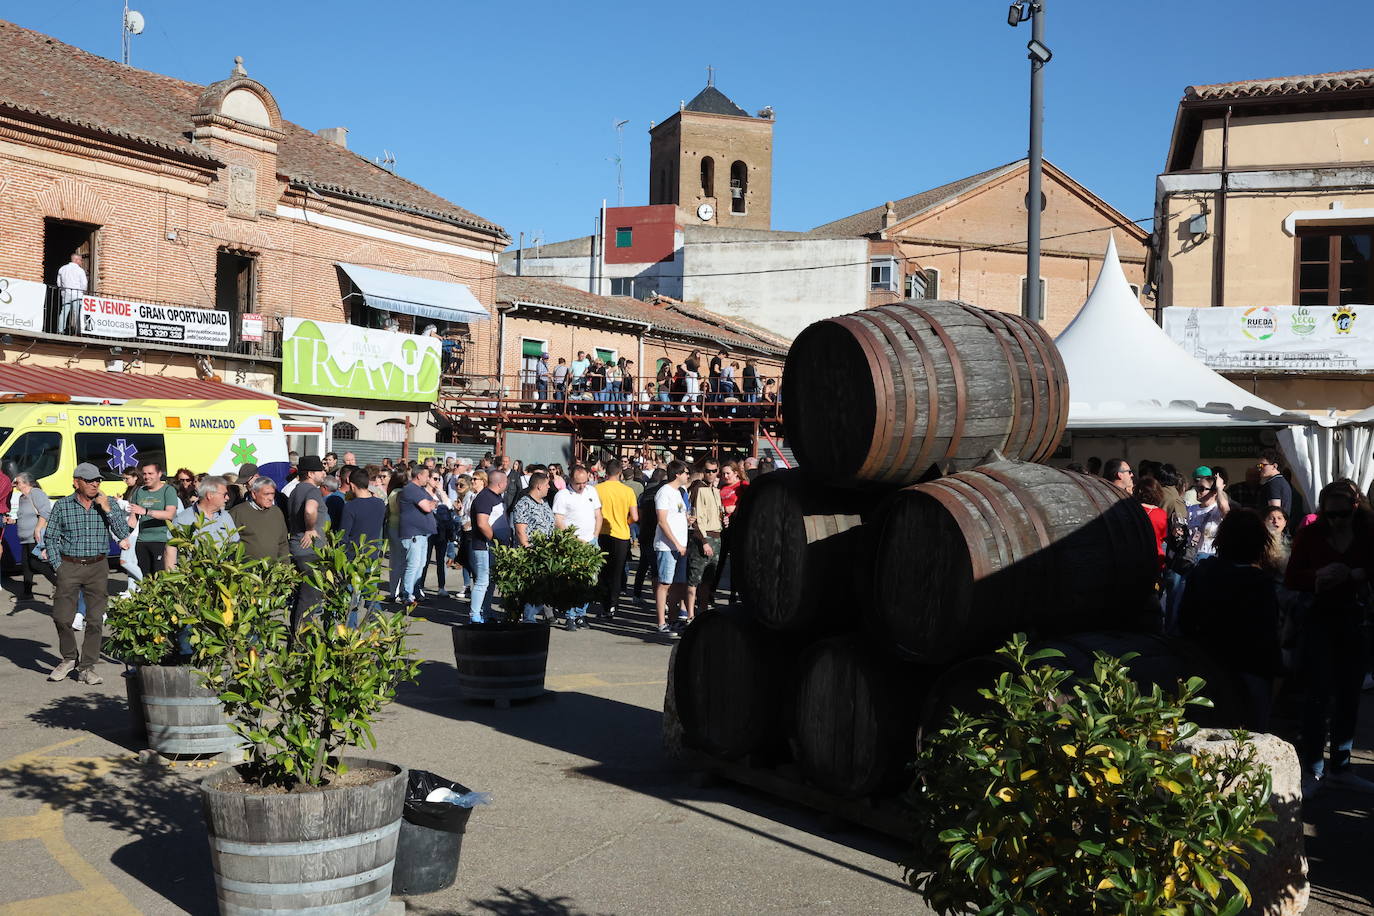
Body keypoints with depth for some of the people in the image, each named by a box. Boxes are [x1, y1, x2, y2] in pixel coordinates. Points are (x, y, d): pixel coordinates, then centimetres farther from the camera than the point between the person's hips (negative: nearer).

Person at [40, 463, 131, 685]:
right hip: (69, 566, 0)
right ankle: (69, 658, 21)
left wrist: (107, 509, -12)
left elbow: (124, 534, -4)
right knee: (62, 617, -3)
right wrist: (58, 567, 0)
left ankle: (87, 667, 8)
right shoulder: (62, 506, 2)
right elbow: (50, 538, 8)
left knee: (95, 620, -1)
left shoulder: (107, 504, 4)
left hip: (98, 567, 1)